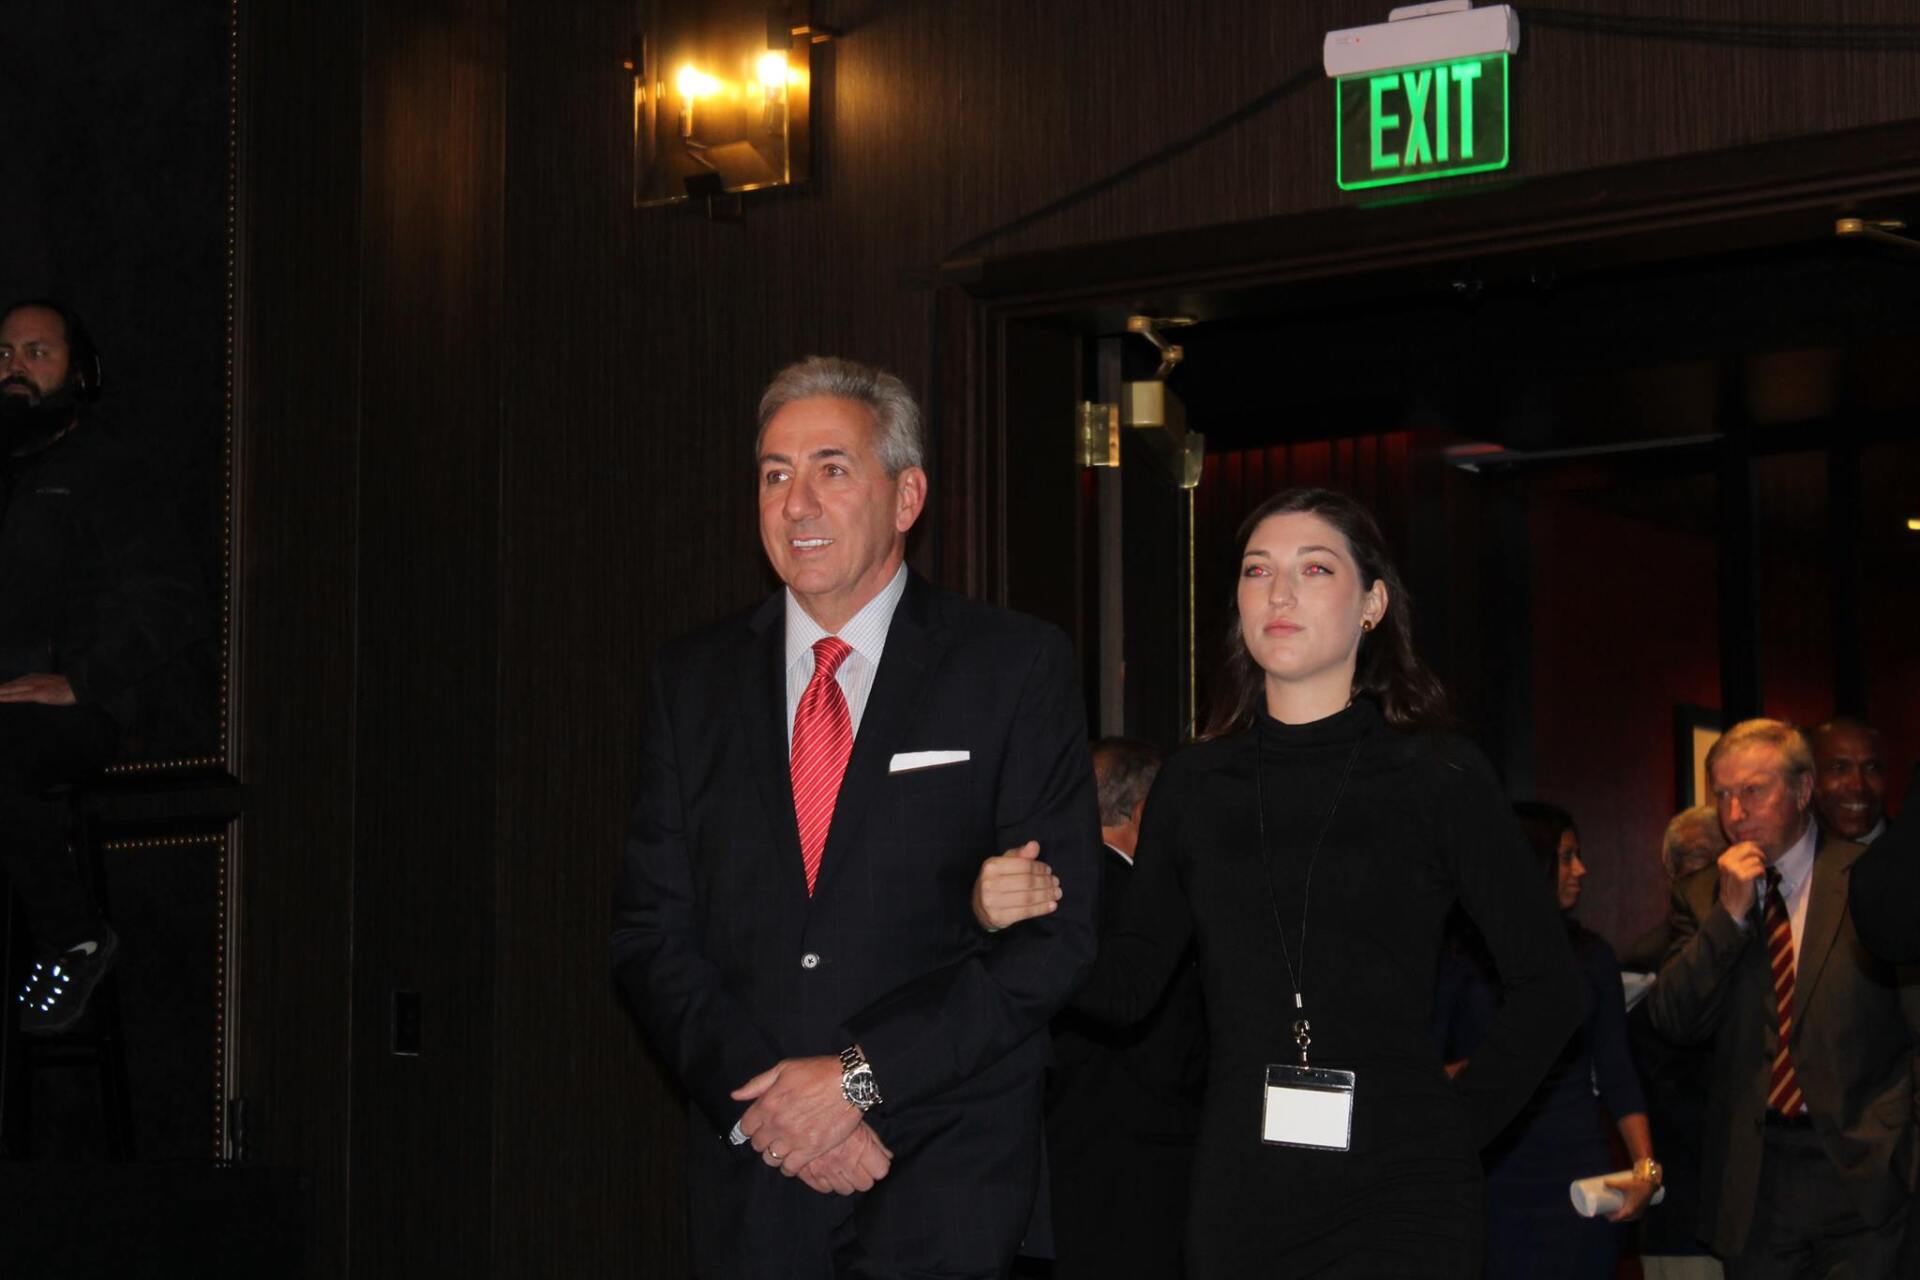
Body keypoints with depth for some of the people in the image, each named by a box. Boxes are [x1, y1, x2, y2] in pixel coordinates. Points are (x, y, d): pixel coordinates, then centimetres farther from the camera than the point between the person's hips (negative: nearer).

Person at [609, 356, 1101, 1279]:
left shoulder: (1017, 667, -1)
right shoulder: (693, 678, 8)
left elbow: (1060, 929, -7)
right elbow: (650, 933, 6)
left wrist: (859, 1077, -13)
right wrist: (761, 1097, -10)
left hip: (944, 1174, -3)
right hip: (748, 1174, 3)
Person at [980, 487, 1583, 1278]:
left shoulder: (1440, 777, 0)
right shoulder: (1194, 784, 8)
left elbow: (1547, 988, 3)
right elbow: (1128, 986, 5)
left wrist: (1458, 1123, -3)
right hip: (1237, 1197, 3)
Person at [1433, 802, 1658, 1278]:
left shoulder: (1591, 955, 10)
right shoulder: (1459, 957, 0)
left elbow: (1618, 1076, 7)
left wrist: (1645, 1165, -4)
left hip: (1577, 1177, 3)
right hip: (1490, 1180, -2)